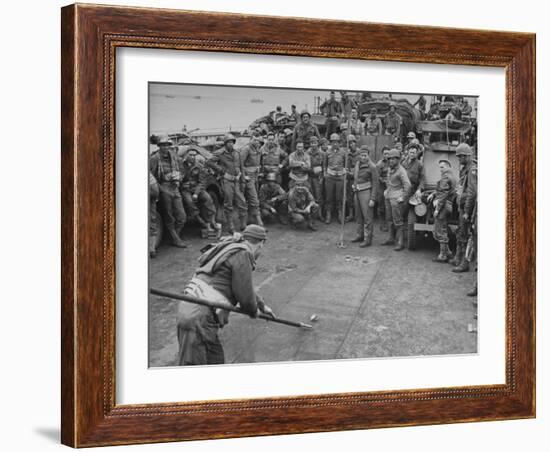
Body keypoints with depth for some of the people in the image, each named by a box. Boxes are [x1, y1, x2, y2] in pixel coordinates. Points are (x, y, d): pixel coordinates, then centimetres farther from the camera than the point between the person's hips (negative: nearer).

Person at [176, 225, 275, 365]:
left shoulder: (231, 250, 22)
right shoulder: (242, 254, -9)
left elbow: (244, 285, 38)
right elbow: (245, 295, -11)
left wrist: (263, 305, 48)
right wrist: (253, 311, 11)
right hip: (200, 316, -10)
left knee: (216, 359, 18)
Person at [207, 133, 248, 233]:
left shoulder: (236, 153, 14)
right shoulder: (220, 153, -2)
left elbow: (241, 168, 18)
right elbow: (209, 162, -11)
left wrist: (242, 181, 11)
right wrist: (222, 171, -10)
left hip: (236, 181, 5)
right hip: (227, 181, -5)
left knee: (242, 203, 0)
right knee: (228, 205, 0)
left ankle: (244, 225, 8)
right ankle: (230, 227, 8)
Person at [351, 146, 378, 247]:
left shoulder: (372, 167, -11)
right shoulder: (357, 164, 9)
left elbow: (375, 184, -11)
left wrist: (372, 199, -14)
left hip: (366, 192, -7)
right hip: (357, 192, 7)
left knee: (367, 217, -5)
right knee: (358, 216, 14)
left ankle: (367, 239, -2)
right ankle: (360, 235, 27)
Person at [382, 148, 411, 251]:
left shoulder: (401, 171, -15)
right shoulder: (390, 169, 11)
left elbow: (407, 185, -21)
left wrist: (403, 197, -18)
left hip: (396, 197, -9)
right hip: (389, 196, 9)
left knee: (397, 220, -9)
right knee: (390, 219, 14)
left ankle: (400, 242, -7)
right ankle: (391, 238, 25)